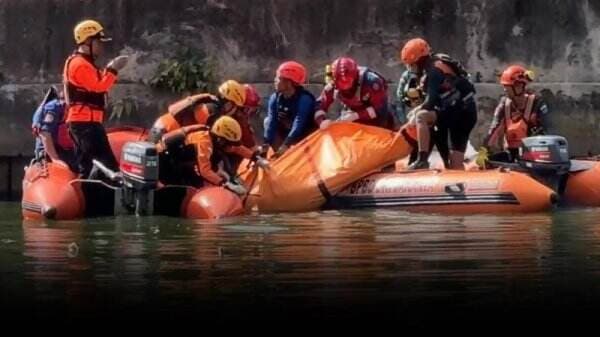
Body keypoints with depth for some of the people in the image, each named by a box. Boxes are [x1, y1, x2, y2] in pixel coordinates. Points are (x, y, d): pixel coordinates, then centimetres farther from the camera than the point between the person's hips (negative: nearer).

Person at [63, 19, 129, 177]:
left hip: (82, 121, 11)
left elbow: (96, 84, 20)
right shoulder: (80, 64, -13)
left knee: (86, 165, 11)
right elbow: (98, 87, -21)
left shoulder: (83, 63, 21)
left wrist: (108, 69, 9)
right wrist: (113, 70, -16)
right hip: (86, 121, -11)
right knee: (107, 165, -17)